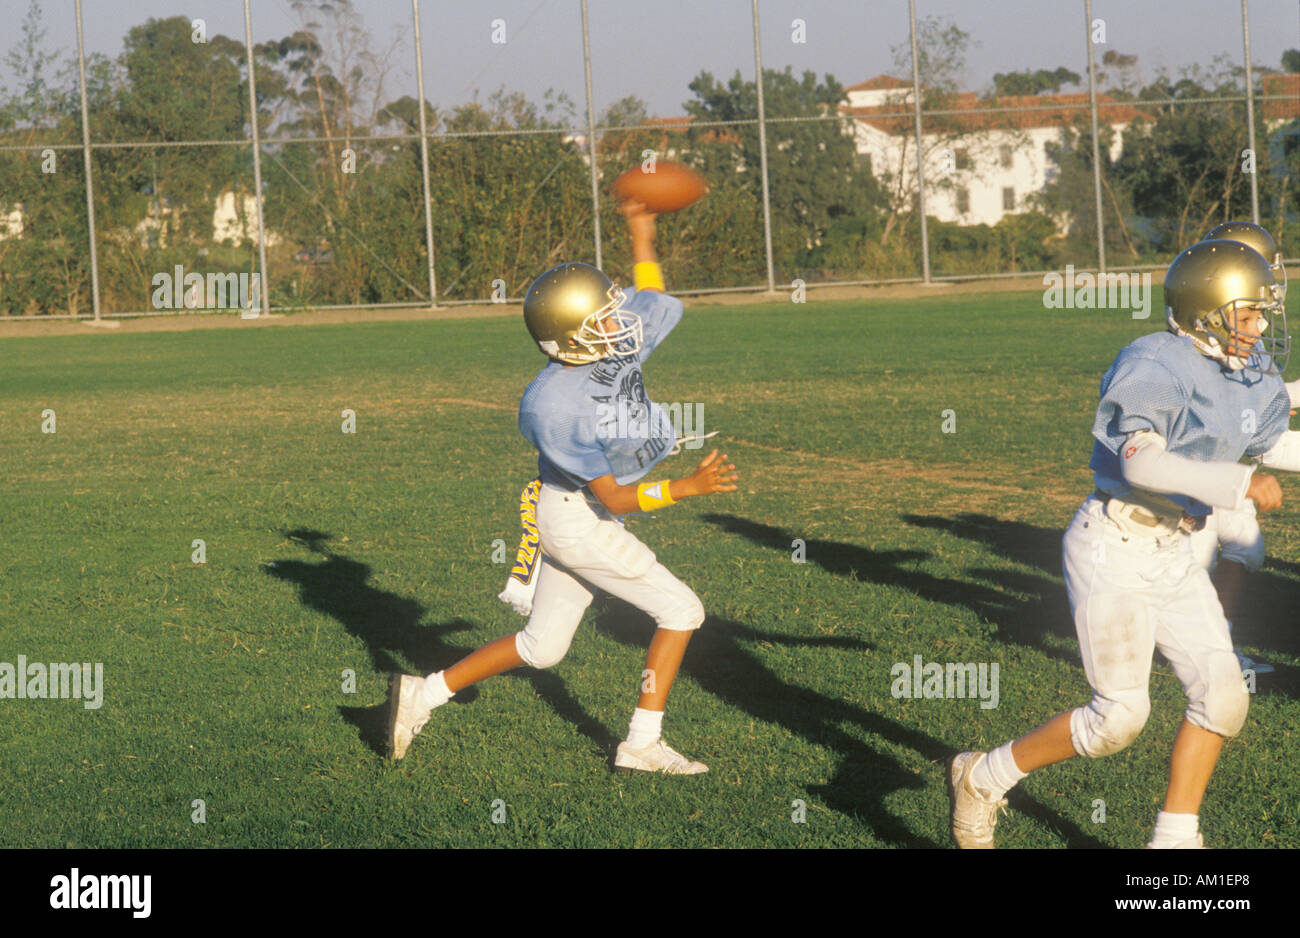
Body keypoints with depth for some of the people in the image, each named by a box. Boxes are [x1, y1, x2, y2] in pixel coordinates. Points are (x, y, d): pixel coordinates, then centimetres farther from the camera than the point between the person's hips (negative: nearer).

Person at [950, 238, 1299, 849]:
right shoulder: (1155, 367, -21)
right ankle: (983, 780, 10)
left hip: (1173, 555, 8)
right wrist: (1238, 484, -38)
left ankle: (1174, 838, 12)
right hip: (1114, 548, -8)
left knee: (1222, 697, 0)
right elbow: (1142, 464, -34)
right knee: (1119, 716, -8)